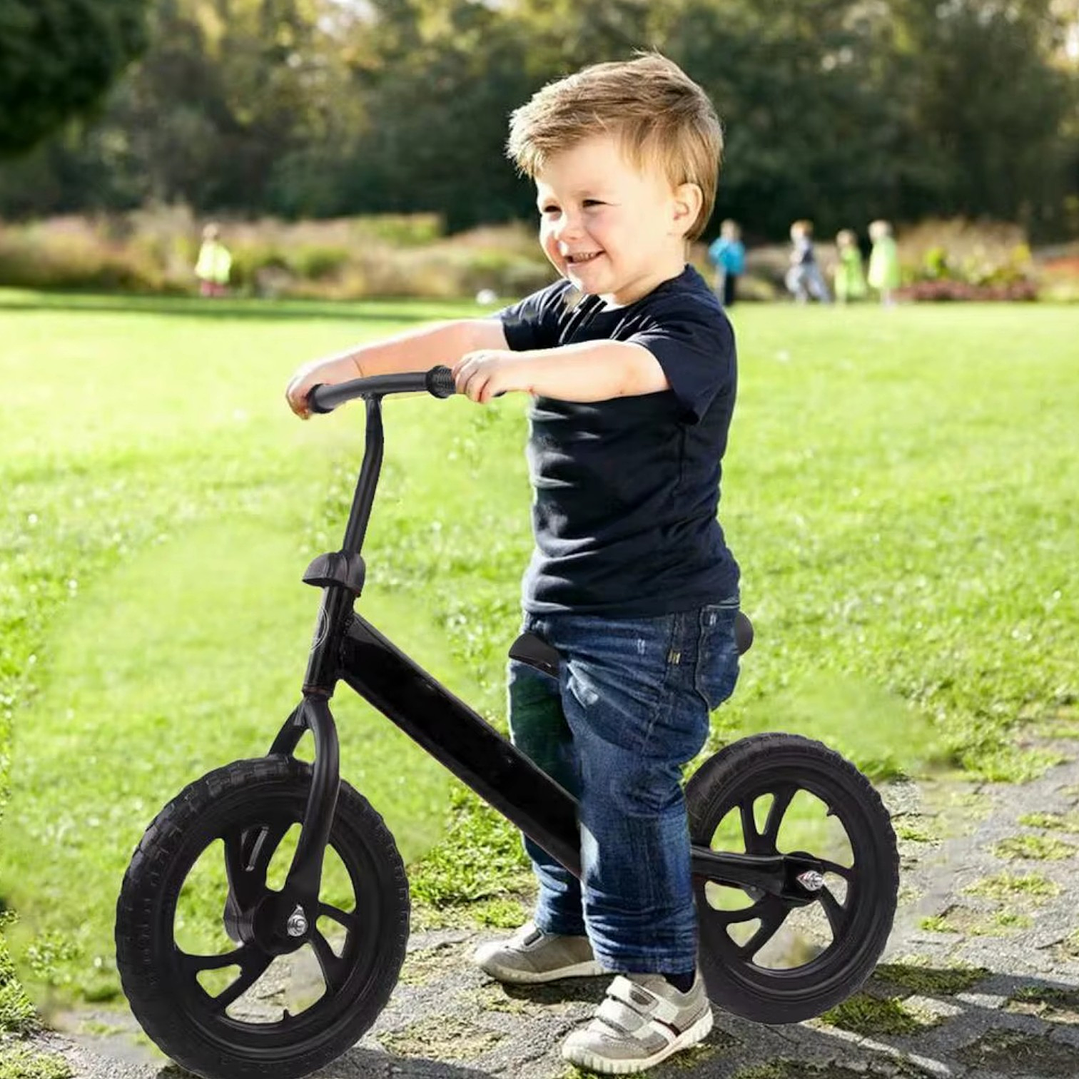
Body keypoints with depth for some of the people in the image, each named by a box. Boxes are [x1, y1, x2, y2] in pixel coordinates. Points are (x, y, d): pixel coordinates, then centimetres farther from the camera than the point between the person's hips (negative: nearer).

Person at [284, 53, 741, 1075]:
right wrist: (350, 361, -4)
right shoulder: (566, 306, 10)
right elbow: (468, 335, 6)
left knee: (625, 791, -7)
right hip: (559, 601, 9)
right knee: (546, 766, 21)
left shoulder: (691, 323, -18)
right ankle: (570, 922, 43)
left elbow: (619, 367, -39)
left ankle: (662, 986, 9)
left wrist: (525, 367, -56)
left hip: (654, 616, -9)